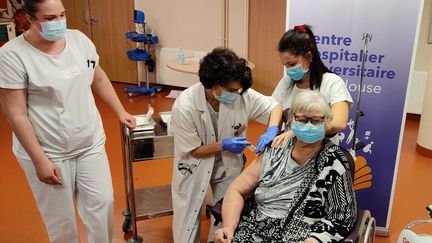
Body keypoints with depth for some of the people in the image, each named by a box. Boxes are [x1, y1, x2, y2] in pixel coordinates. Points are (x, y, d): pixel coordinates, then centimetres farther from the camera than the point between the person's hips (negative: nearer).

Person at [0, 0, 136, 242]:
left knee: (103, 202, 12)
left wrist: (121, 111, 9)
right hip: (47, 151, -4)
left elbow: (99, 78, 12)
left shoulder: (79, 39, -2)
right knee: (60, 217, 12)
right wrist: (40, 161, -16)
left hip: (91, 143, 4)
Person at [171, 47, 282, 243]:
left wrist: (271, 131, -26)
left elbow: (275, 105, -8)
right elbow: (193, 151, -18)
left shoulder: (241, 94, -22)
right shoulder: (184, 107, -29)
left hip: (228, 165, 3)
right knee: (189, 220, 12)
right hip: (195, 167, -2)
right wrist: (223, 145, -29)